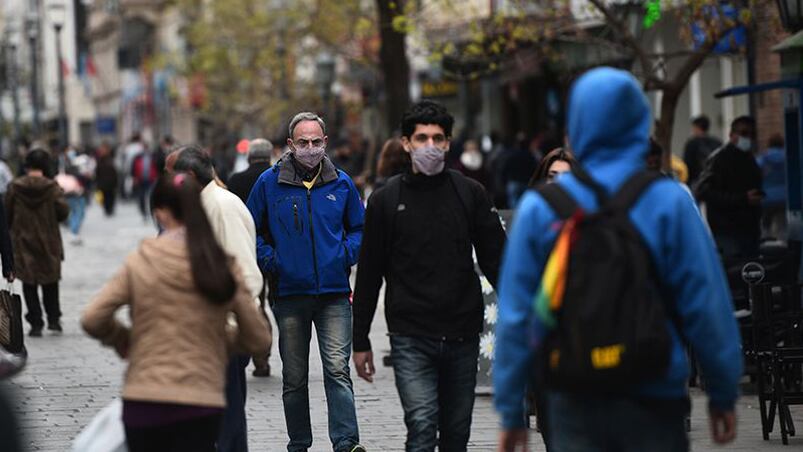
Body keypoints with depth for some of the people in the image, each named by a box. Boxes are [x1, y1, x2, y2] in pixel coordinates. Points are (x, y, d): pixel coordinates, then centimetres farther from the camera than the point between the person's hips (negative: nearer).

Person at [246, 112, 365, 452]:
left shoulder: (341, 184, 6)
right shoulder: (270, 182, 2)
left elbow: (359, 228, 18)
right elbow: (250, 230, 10)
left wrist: (345, 255, 0)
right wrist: (270, 260, -4)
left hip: (334, 294, 0)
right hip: (289, 293, 0)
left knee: (337, 369, -12)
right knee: (294, 378, 8)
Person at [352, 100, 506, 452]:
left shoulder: (470, 194, 6)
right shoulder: (386, 200, 4)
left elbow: (495, 259, 9)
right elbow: (369, 274, 8)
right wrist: (360, 341, 8)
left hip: (462, 336, 2)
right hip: (411, 339, -2)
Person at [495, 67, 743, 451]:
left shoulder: (538, 207, -1)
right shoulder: (669, 202, -6)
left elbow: (516, 316, 0)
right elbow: (705, 305, -5)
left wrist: (511, 410, 8)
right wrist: (724, 393, 6)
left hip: (573, 402, 1)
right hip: (653, 400, -1)